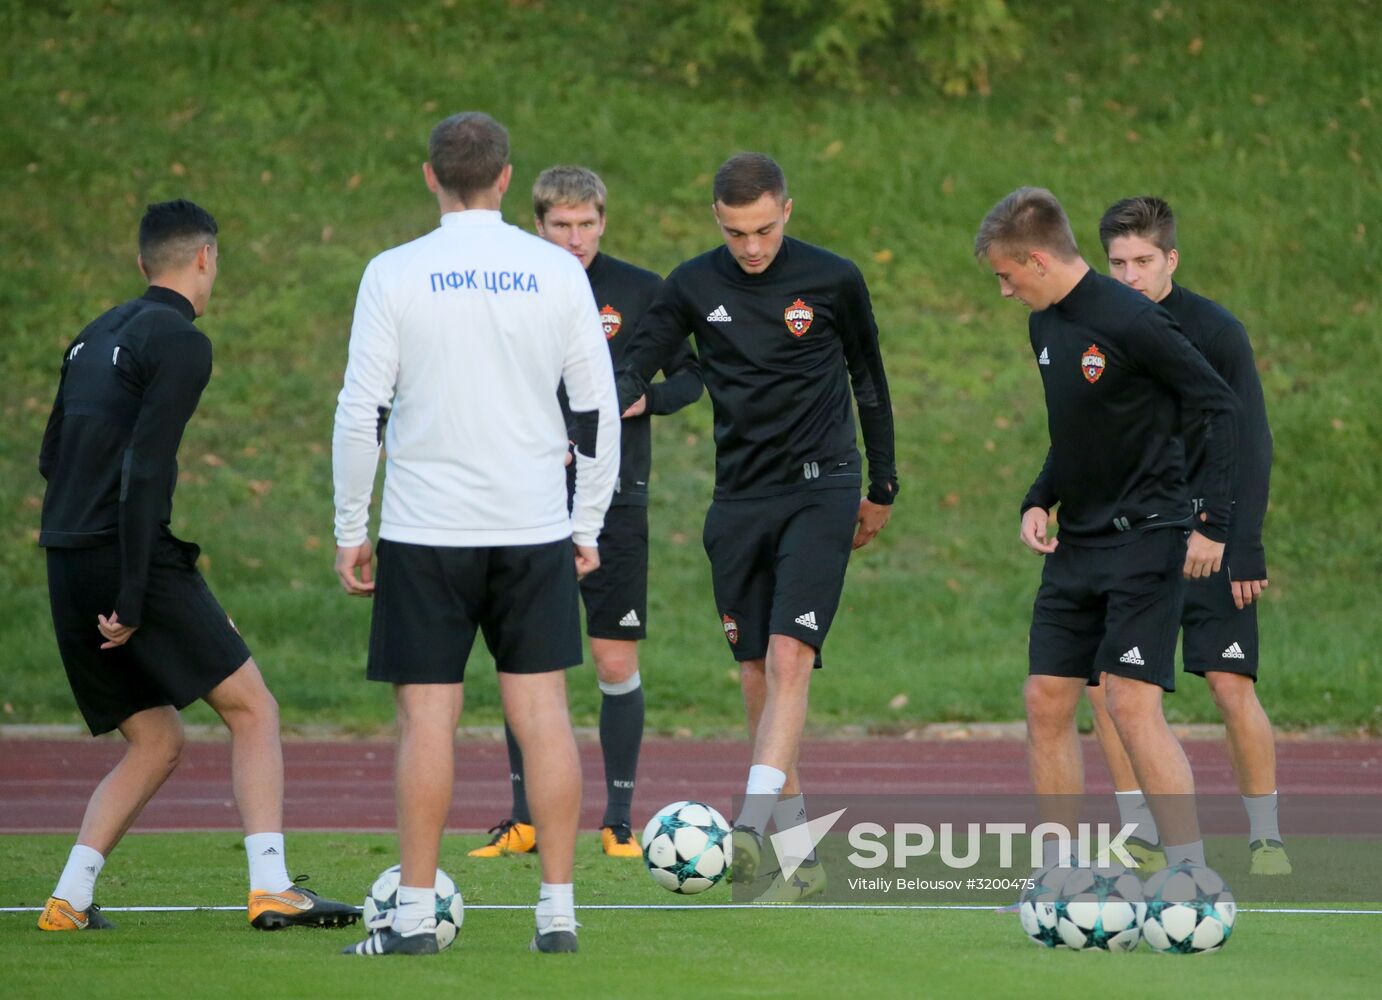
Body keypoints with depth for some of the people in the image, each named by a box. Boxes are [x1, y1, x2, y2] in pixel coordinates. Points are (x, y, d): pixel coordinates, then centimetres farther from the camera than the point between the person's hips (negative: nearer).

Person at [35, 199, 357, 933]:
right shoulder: (179, 343, -8)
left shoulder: (96, 337, 18)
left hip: (68, 570, 8)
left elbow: (51, 458, 22)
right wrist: (133, 597, -18)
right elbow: (143, 470, -17)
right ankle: (270, 887, -13)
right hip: (131, 563, -8)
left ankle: (69, 899, 5)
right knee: (252, 709, -2)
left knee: (155, 742, 15)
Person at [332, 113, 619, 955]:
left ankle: (417, 915, 1)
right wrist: (589, 525, 12)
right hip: (534, 528, 2)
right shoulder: (557, 272, 2)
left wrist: (350, 530, 2)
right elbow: (600, 408, 4)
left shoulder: (395, 275, -5)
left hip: (426, 533, -2)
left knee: (428, 717, 1)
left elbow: (361, 411, -6)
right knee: (542, 711, 4)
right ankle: (559, 910, 4)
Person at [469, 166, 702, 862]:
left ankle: (619, 819, 7)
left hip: (614, 500, -1)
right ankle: (524, 818, 12)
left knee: (616, 662, -2)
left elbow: (691, 376, 7)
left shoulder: (641, 292, 0)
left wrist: (647, 399, -11)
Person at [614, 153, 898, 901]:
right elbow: (636, 367, 3)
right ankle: (801, 858, 10)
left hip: (820, 493, -3)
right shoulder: (693, 288, 3)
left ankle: (751, 825, -30)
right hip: (739, 501, 3)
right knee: (756, 675, 3)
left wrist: (881, 488, 16)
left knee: (789, 657, -19)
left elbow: (868, 381, 10)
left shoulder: (833, 282, -2)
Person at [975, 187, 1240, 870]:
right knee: (1046, 701, 5)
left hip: (1146, 538, -9)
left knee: (1131, 704, -16)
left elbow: (1220, 409, -14)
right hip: (1077, 541, 9)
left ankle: (1194, 875, -12)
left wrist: (1214, 525, -18)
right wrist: (1038, 502, 7)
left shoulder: (1130, 322, -17)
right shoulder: (1046, 326, 9)